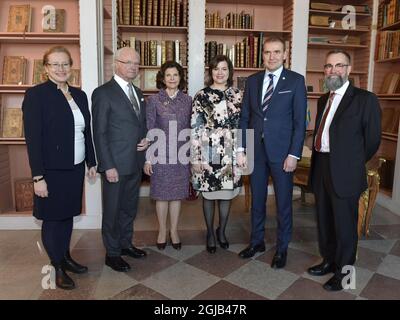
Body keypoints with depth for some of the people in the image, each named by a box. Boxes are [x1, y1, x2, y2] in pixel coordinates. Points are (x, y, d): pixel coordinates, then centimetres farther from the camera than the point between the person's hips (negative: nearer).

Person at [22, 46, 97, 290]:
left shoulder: (79, 95, 8)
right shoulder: (36, 95, -10)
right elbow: (33, 138, -14)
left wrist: (92, 162, 12)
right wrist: (38, 177, -16)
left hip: (75, 168, 6)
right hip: (52, 170, -5)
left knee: (68, 214, 17)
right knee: (52, 218, 9)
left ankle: (66, 257, 35)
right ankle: (58, 267, 25)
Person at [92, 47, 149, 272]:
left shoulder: (138, 93, 13)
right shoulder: (103, 93, -9)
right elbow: (99, 133, -12)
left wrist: (146, 139, 0)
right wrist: (108, 166, -17)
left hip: (136, 163, 7)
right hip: (116, 164, -7)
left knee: (130, 207, 18)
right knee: (113, 210, 6)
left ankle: (126, 243, 35)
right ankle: (112, 253, 22)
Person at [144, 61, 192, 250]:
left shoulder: (187, 100, 5)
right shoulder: (153, 100, -2)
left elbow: (190, 129, 9)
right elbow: (148, 131, -3)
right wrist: (147, 159, -6)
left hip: (181, 155, 2)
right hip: (160, 154, -2)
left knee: (177, 193, 10)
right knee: (162, 194, 7)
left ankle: (174, 231, 24)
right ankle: (162, 231, 24)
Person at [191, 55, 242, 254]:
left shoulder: (237, 95, 6)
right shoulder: (201, 96, -3)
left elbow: (242, 125, 9)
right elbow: (195, 128, -5)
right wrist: (195, 157, -9)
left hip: (231, 153, 3)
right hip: (209, 153, -2)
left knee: (227, 193, 12)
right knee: (209, 194, 8)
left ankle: (221, 231, 32)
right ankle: (210, 233, 27)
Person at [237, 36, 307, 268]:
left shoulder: (296, 81, -2)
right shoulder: (252, 81, 8)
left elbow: (300, 121, -5)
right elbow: (245, 117, 8)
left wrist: (294, 154, -11)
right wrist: (241, 149, 2)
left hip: (282, 152, -3)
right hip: (256, 151, 3)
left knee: (283, 202, 8)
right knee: (257, 199, 14)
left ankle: (282, 248, 25)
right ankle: (257, 242, 32)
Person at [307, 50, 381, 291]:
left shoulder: (365, 99, -8)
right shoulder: (324, 99, 12)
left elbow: (372, 140, -5)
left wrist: (351, 163, 3)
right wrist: (319, 161, 9)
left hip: (345, 172, -6)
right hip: (321, 168, 7)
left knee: (344, 224, 7)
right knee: (325, 220, 18)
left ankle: (344, 271, 26)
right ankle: (329, 261, 38)